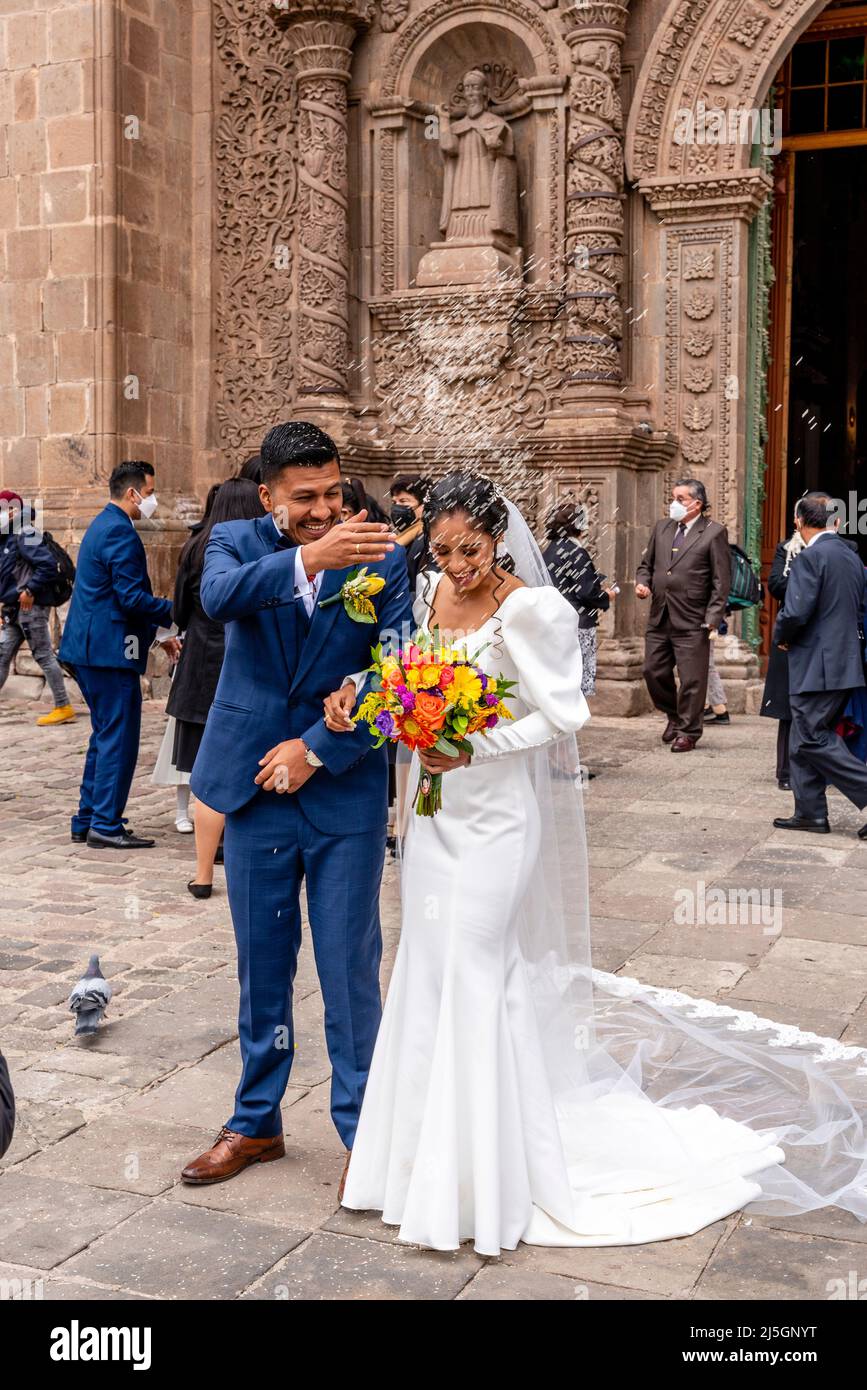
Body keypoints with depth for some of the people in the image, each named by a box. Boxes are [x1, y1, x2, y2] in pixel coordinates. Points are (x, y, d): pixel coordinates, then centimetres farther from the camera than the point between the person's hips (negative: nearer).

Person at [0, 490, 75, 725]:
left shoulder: (25, 536, -12)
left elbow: (48, 565, -21)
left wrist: (30, 590, -19)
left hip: (31, 607, -10)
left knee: (43, 655, -6)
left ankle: (64, 708, -1)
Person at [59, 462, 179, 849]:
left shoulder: (103, 525, 18)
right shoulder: (120, 531, -15)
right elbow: (132, 598, -21)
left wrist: (157, 631, 20)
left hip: (89, 645, 11)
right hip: (110, 649, -11)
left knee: (105, 736, 17)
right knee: (119, 738, -4)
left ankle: (88, 820, 22)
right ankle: (106, 825, 0)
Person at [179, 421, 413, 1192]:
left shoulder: (382, 557, -4)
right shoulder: (236, 542, -1)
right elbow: (218, 596, -24)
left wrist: (317, 750, -12)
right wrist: (305, 559, -39)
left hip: (345, 791, -2)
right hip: (256, 787, 2)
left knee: (351, 970, 4)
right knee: (262, 968, 14)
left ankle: (362, 1129, 19)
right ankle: (256, 1123, 30)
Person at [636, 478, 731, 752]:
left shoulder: (714, 533, -5)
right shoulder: (661, 528, 12)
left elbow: (721, 582, -7)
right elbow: (646, 564, 21)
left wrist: (713, 620, -12)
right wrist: (642, 583, -1)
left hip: (692, 621, -6)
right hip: (659, 618, 6)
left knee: (691, 679, 0)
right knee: (653, 671, 11)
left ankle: (688, 731, 14)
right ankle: (674, 716, 33)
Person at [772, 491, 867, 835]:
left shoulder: (811, 557, -14)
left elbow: (795, 613, -21)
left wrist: (781, 637, -2)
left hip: (817, 666, -9)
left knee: (813, 739, -4)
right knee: (805, 741, 14)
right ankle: (810, 813, 16)